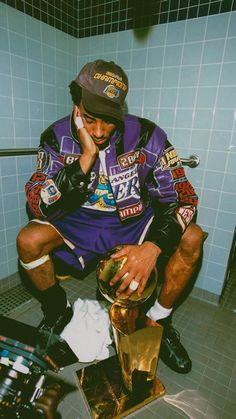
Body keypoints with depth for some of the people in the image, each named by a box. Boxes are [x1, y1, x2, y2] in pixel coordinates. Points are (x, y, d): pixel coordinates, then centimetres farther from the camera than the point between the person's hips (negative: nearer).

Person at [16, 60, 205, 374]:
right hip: (80, 221, 1)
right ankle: (58, 310, 7)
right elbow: (39, 207, -22)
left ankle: (160, 320, 4)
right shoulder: (57, 138, -13)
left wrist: (153, 246, -34)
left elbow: (183, 197, -16)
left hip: (134, 220, 1)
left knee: (192, 239, -20)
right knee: (28, 240, -24)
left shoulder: (147, 136, -16)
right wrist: (87, 156, -31)